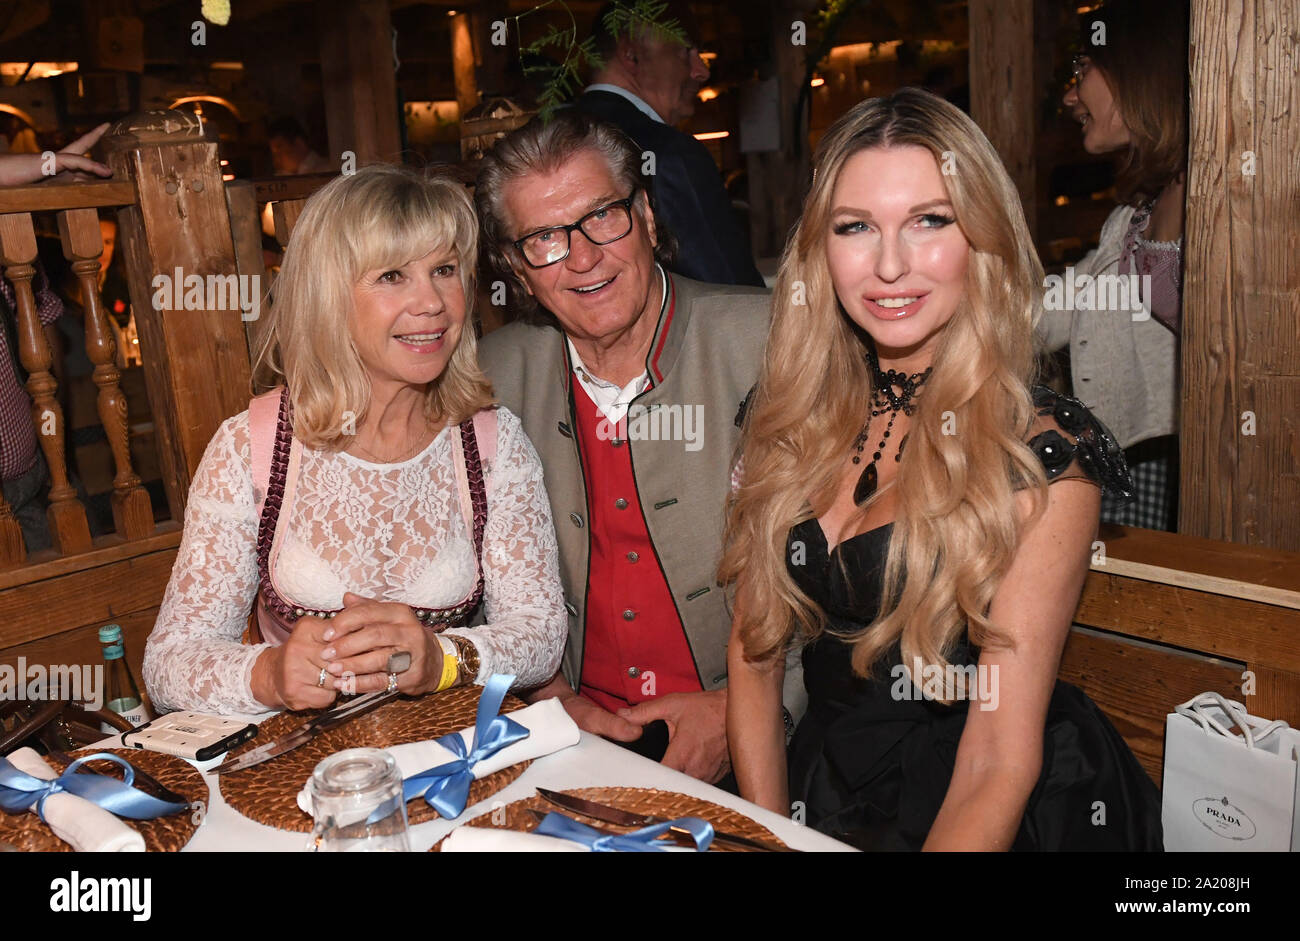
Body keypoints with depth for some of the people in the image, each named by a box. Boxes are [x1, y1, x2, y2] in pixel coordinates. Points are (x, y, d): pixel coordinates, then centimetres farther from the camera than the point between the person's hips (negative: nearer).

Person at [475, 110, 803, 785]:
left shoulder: (768, 343, -8)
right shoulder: (496, 375, 4)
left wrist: (739, 707, -14)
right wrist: (549, 696, -3)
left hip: (747, 737, -2)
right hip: (580, 737, 3)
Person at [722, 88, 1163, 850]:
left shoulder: (1043, 455, -13)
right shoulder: (790, 420, 1)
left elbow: (1000, 765, -14)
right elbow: (755, 652, 4)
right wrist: (768, 833, -5)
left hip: (977, 824, -3)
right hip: (824, 797, 3)